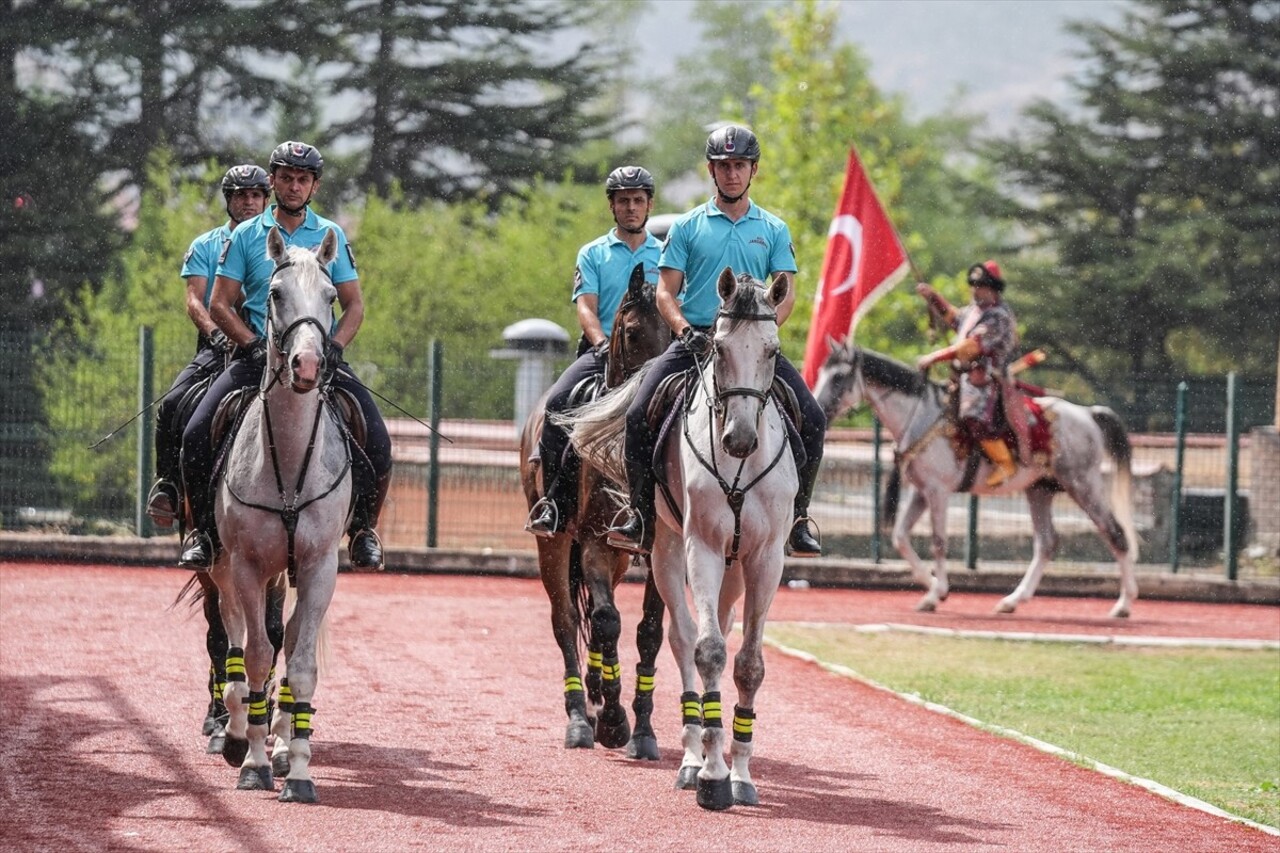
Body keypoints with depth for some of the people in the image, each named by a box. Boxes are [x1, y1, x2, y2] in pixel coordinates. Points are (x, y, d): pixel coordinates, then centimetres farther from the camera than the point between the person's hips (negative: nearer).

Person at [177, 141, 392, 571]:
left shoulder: (331, 236, 10)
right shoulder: (246, 236, 6)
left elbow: (354, 305, 10)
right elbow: (219, 305, 4)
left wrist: (334, 346, -8)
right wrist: (253, 344, -12)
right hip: (258, 354, -1)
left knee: (376, 442, -17)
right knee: (197, 435, -19)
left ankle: (363, 530, 4)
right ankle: (204, 531, -3)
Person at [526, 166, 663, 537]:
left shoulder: (666, 255, 16)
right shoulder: (593, 254, 13)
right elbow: (586, 308, 2)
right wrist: (604, 344, -17)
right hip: (600, 350, 0)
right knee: (557, 402, -26)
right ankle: (554, 502, -21)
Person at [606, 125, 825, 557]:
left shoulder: (774, 230, 12)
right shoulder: (688, 227, 9)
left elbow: (786, 295, 5)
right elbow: (666, 292, 5)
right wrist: (685, 331, -14)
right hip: (694, 339, -1)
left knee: (812, 419, -17)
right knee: (638, 416, -21)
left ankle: (797, 520, -5)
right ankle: (641, 517, -11)